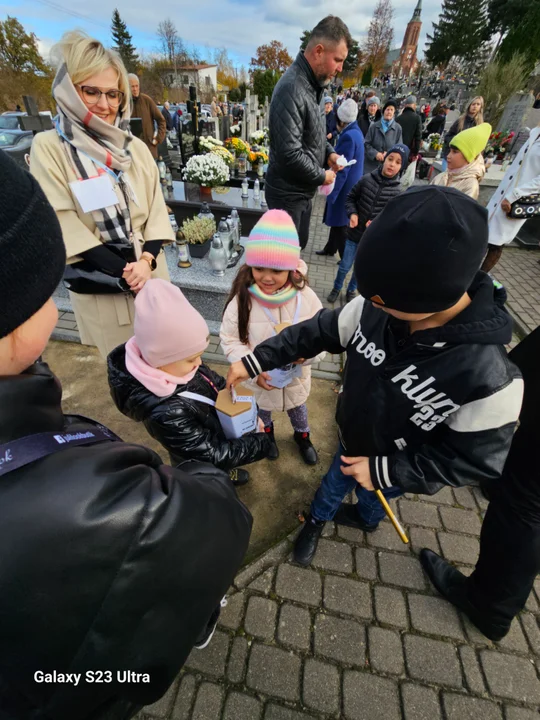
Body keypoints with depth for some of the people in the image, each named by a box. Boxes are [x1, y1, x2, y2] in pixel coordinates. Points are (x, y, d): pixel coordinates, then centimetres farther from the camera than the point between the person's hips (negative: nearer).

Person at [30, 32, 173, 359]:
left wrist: (146, 261, -13)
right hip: (98, 287, -3)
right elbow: (65, 226, -10)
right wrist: (125, 273, -16)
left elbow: (157, 211, 5)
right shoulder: (48, 148, -4)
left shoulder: (135, 147, 8)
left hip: (152, 274, 4)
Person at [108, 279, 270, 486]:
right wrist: (260, 443, -25)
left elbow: (216, 384, -6)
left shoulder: (175, 363, -23)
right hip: (202, 470, -7)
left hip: (218, 432, 7)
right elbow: (214, 454, -35)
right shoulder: (167, 413, -44)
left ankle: (225, 473, 68)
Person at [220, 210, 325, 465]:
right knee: (262, 409, 30)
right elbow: (230, 341, -15)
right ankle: (266, 434, 65)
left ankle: (302, 436, 64)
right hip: (259, 380, 0)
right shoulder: (242, 300, -24)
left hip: (295, 377, 1)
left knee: (297, 408, 30)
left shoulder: (305, 297, -23)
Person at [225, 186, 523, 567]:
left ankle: (366, 520, 70)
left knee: (373, 497, 31)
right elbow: (321, 330, -15)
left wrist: (384, 471, -24)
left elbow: (479, 461, -24)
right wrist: (255, 360, -15)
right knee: (335, 481, 31)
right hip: (351, 438, 3)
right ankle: (316, 521, 65)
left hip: (394, 470, -2)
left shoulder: (488, 376, -38)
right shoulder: (375, 306, -28)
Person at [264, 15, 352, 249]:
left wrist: (329, 153, 2)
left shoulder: (313, 84, 10)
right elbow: (290, 154, -29)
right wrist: (322, 176, -15)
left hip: (303, 189, 9)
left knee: (299, 244, 21)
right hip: (288, 192, -9)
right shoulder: (291, 89, -22)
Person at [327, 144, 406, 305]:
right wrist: (352, 213, -14)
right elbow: (350, 198, 3)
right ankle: (336, 288, 34)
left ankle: (351, 290, 40)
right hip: (355, 233, 0)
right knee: (345, 266, 9)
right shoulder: (367, 179, -7)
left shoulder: (399, 191, -8)